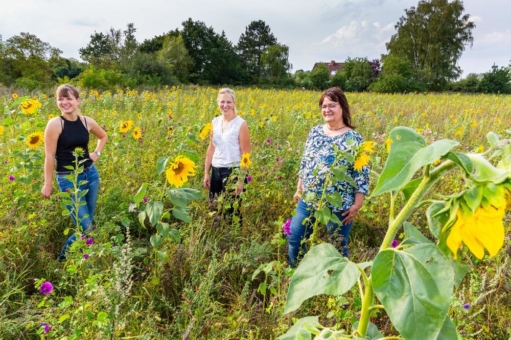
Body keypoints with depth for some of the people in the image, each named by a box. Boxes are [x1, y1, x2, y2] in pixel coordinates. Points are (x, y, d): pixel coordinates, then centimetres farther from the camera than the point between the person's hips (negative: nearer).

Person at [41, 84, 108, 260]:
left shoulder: (87, 121, 1)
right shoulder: (55, 124, -13)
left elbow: (103, 136, 22)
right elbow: (49, 156, -11)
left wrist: (97, 153, 8)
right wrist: (48, 184, -9)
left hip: (91, 174, 5)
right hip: (68, 179, -5)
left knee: (89, 222, 13)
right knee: (85, 228, -6)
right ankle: (64, 257, 20)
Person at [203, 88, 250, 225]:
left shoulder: (241, 124, -10)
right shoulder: (215, 122, 7)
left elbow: (246, 155, -10)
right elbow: (211, 149, 13)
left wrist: (241, 179, -13)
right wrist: (206, 173, 11)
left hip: (233, 171, -5)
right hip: (216, 171, 6)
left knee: (231, 210, 4)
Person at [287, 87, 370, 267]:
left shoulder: (353, 138, -9)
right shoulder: (314, 132, 6)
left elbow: (362, 174, -9)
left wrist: (357, 205, -13)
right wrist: (299, 190, 15)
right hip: (308, 200, 6)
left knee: (338, 247, 9)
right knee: (294, 239, 13)